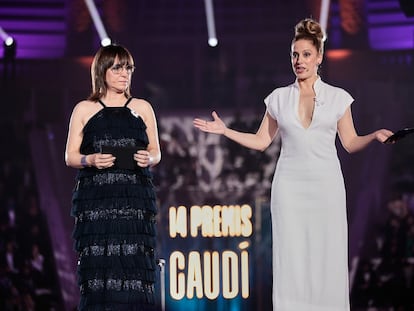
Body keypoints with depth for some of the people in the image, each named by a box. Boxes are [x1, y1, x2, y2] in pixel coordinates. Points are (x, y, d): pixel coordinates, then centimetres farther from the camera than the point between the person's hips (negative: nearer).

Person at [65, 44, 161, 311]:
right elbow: (70, 156, 9)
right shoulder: (84, 110, 10)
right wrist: (91, 160, -11)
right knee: (99, 266, -9)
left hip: (135, 199, 1)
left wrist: (149, 159, -6)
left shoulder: (142, 108, 13)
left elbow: (156, 152, 17)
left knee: (133, 267, -9)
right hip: (95, 201, -1)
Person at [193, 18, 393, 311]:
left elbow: (350, 142, 8)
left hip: (326, 186, -1)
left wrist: (375, 136, -10)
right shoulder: (279, 97, 7)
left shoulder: (338, 97, 4)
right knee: (291, 257, 0)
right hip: (289, 185, 1)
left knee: (328, 258, -3)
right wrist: (225, 130, 2)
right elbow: (261, 141, 11)